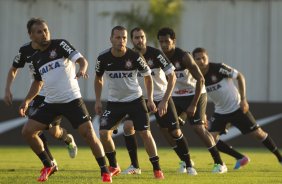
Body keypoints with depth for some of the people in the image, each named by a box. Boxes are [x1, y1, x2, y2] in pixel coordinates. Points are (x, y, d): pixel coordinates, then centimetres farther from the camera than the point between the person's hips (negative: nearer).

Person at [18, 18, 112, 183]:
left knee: (88, 133, -14)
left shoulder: (60, 45, -6)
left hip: (72, 99, -5)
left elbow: (81, 59, -17)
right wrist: (27, 100, 10)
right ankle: (48, 166, 12)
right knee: (27, 131, -3)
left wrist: (82, 69, -39)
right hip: (50, 103, 5)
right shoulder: (35, 58, 9)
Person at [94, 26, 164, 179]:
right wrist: (98, 101, 3)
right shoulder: (103, 58, -11)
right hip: (114, 102, 2)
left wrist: (150, 99, -7)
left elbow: (147, 76, -1)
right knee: (104, 133, -9)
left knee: (145, 133, -8)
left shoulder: (134, 57, -16)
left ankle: (157, 169, 1)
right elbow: (98, 79, 8)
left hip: (135, 99, -2)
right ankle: (114, 167, 10)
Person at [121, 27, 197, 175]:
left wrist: (164, 101, -21)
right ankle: (135, 166, -5)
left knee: (174, 132, -5)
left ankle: (188, 165, 12)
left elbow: (172, 77, -17)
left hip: (161, 97, -2)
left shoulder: (155, 54, -19)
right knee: (128, 126, -17)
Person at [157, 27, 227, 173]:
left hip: (194, 94, -7)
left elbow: (200, 80, -23)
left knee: (198, 128, -17)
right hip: (176, 96, 7)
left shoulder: (184, 57, -23)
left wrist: (194, 105, -25)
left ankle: (219, 163, -8)